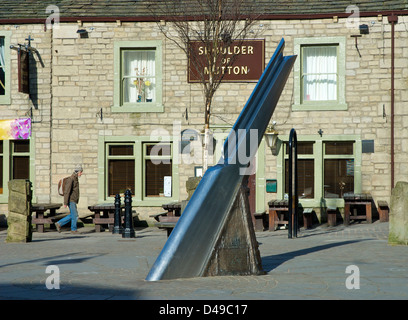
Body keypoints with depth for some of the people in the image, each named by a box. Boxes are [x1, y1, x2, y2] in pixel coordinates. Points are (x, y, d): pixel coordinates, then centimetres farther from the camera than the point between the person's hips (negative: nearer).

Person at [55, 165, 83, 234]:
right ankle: (73, 229, 7)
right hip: (71, 201, -10)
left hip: (73, 201, 10)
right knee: (75, 215, -3)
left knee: (72, 215, 11)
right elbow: (67, 191, -19)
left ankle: (59, 224, 15)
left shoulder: (75, 179, 15)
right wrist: (65, 203, -22)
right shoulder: (71, 179, -16)